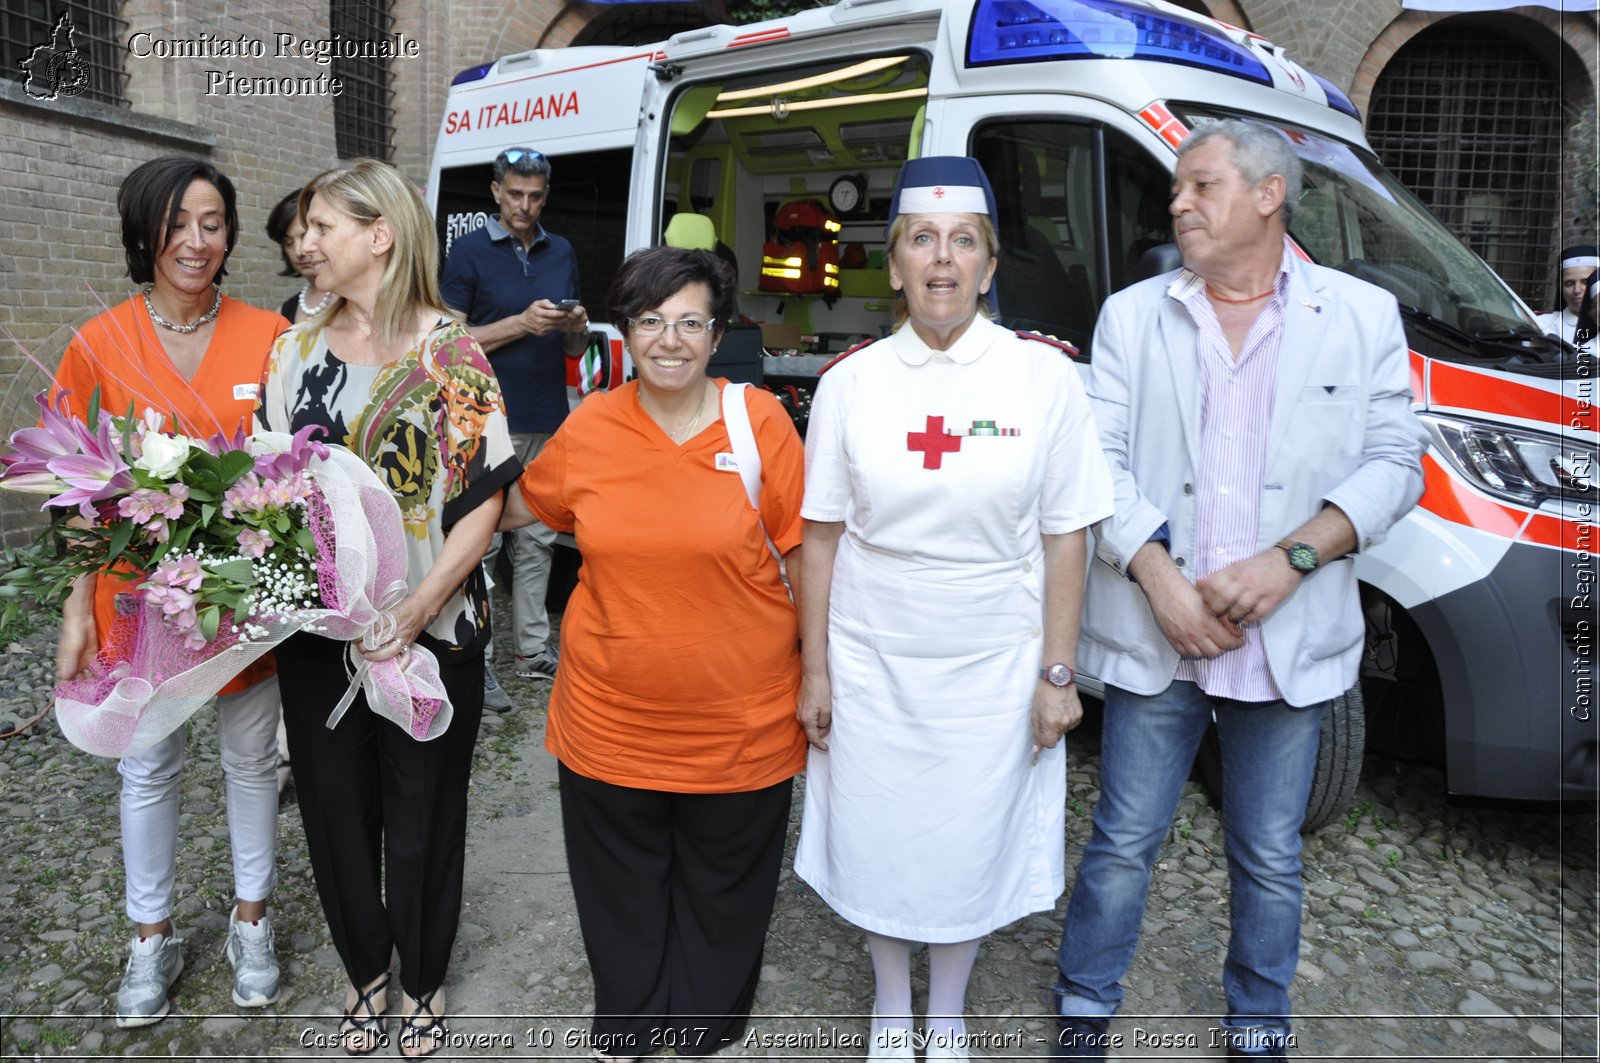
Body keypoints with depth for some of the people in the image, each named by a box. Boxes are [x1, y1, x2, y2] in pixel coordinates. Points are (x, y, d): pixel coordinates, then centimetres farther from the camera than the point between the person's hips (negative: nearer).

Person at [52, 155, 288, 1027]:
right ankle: (152, 939, 35)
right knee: (148, 769, 14)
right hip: (139, 588, 0)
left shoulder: (269, 337, -6)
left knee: (251, 759, 14)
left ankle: (251, 921, 35)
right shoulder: (100, 344, -6)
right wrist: (78, 608, -4)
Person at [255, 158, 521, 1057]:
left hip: (430, 632, -4)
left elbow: (484, 500, -12)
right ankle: (366, 968, 40)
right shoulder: (296, 351, 6)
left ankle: (424, 982, 35)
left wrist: (411, 615, -18)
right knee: (335, 805, 15)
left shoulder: (451, 351, -8)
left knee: (421, 811, 11)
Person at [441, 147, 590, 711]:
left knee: (536, 542, 11)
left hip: (548, 424, 5)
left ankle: (534, 650, 21)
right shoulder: (469, 252, -1)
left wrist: (576, 327, -6)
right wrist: (521, 324, -16)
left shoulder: (561, 252, 14)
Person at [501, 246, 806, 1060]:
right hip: (611, 714, 2)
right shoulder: (589, 427, -3)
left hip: (741, 721, -1)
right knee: (622, 896, 21)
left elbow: (804, 553, -4)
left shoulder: (760, 420, -9)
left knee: (721, 898, 19)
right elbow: (520, 504, 16)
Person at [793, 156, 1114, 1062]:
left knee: (972, 846, 13)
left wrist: (1059, 674, -4)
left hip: (994, 668, -1)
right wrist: (816, 670, 0)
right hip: (872, 663, 1)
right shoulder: (851, 383, -3)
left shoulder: (1044, 375, -7)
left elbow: (1065, 536, -4)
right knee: (879, 842, 14)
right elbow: (822, 535, 0)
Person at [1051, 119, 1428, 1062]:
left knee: (1270, 857, 14)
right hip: (1153, 638, 0)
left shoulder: (1363, 316, 4)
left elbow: (1394, 465, 0)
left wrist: (1287, 562, -14)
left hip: (1289, 643, 0)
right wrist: (1160, 577, -13)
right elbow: (1101, 461, -1)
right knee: (1125, 843, 9)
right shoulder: (1132, 315, 6)